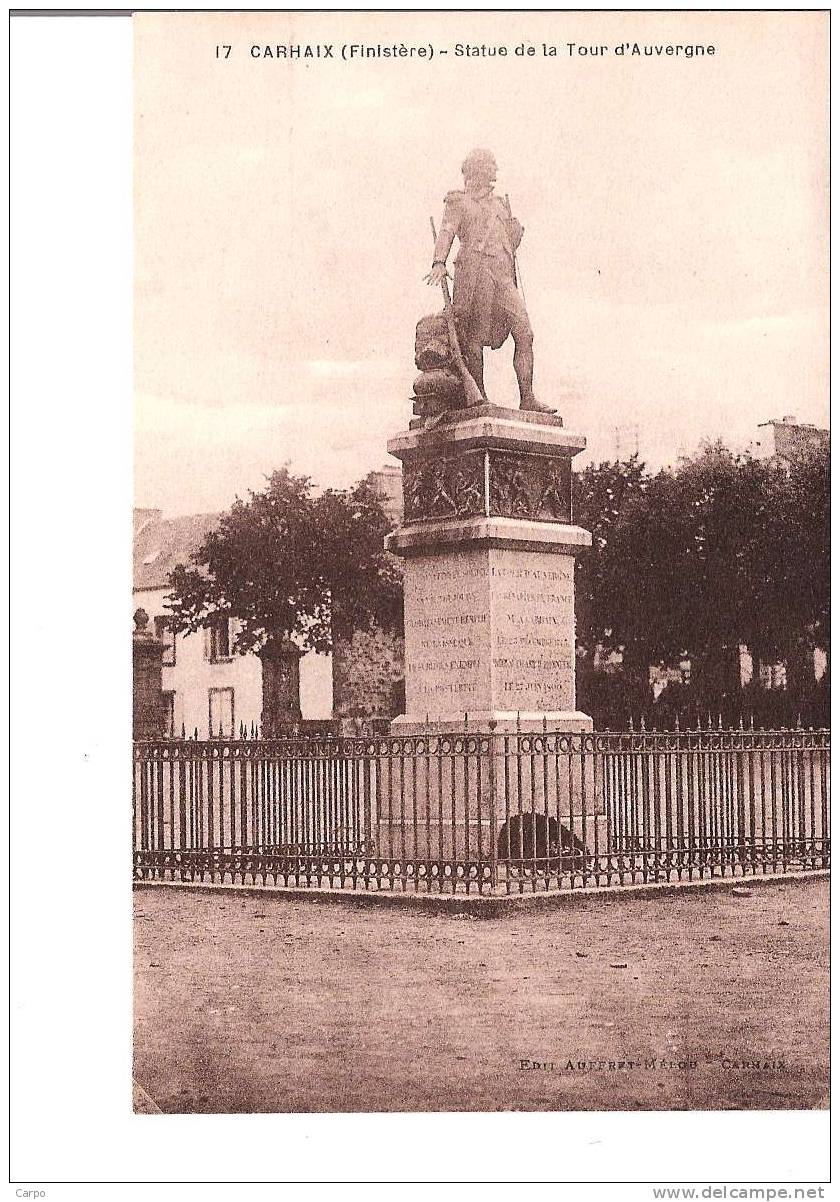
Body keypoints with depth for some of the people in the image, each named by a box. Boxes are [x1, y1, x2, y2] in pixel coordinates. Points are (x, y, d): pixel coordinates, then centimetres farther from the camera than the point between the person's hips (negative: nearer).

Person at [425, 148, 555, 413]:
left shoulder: (500, 204, 29)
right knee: (474, 339, -7)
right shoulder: (458, 202, 12)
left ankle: (527, 398, -10)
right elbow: (447, 232, -3)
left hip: (503, 276, 5)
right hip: (473, 271, -5)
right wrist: (439, 262, -18)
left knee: (524, 334, -9)